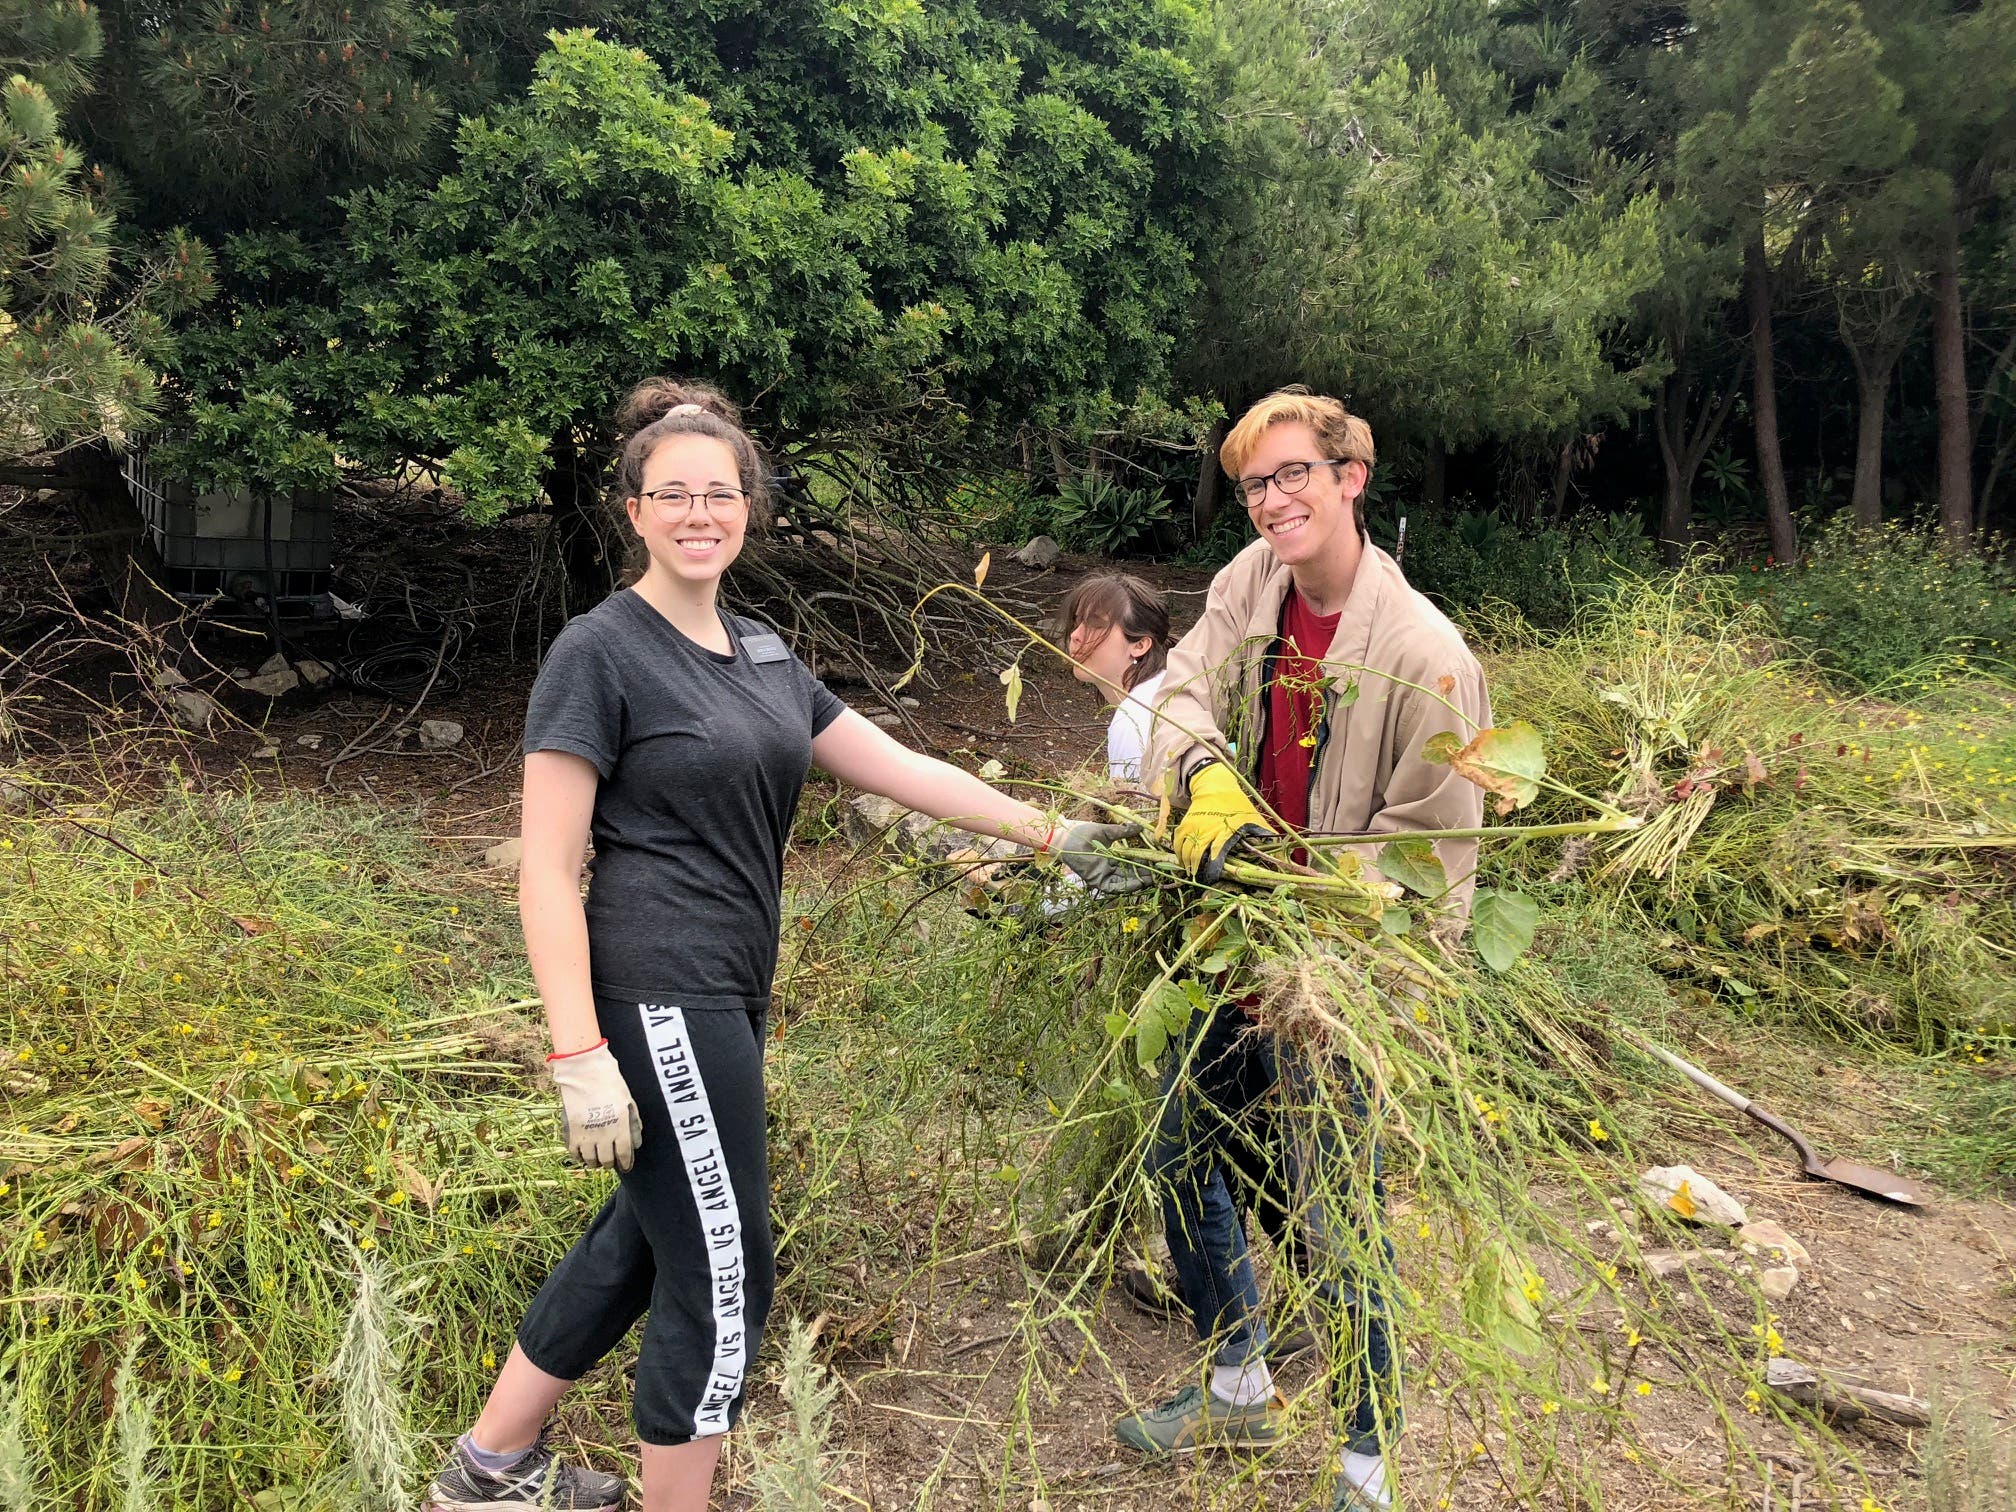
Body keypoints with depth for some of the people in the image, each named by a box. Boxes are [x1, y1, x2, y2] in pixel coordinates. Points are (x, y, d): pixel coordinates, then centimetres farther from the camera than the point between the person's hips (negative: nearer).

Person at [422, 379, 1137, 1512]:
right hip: (658, 993, -8)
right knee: (725, 1274, 1)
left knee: (646, 1234, 19)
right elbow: (546, 869, -12)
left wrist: (1054, 836, 11)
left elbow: (899, 768, 14)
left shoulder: (762, 653, 14)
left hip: (728, 995, 8)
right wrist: (580, 1056, -18)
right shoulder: (601, 652, -8)